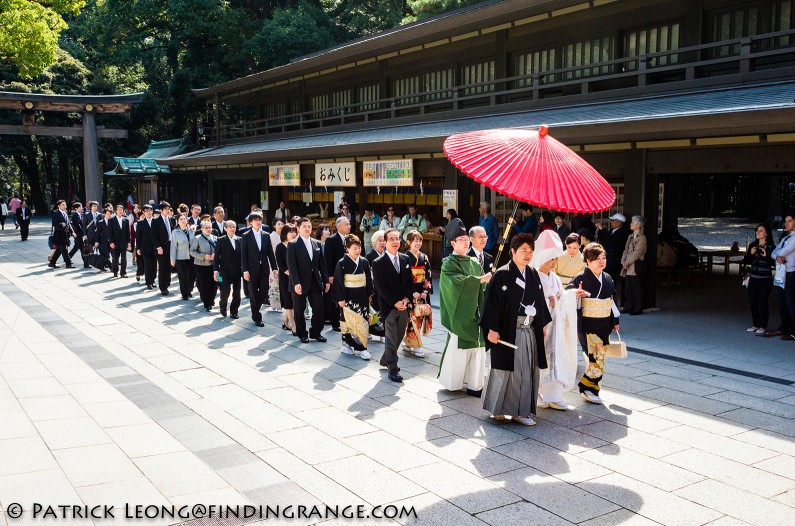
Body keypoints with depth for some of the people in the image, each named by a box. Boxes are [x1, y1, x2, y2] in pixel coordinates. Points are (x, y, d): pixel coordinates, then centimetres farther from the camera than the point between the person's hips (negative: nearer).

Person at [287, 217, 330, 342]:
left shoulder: (317, 243, 9)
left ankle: (316, 332, 18)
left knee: (319, 308, 4)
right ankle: (302, 334, 21)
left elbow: (322, 264, 12)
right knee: (299, 310, 7)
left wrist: (326, 280, 8)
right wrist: (296, 283, -21)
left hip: (315, 282, 4)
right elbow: (291, 265, -13)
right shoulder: (293, 245, -7)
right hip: (300, 283, -4)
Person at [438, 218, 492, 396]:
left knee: (477, 349, 3)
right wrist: (482, 279, -22)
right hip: (460, 313, -5)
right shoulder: (448, 263, -4)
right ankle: (452, 383, 11)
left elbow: (482, 288, 12)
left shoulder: (474, 262, 14)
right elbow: (459, 282, -21)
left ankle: (474, 384, 9)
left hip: (475, 313, 6)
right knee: (458, 349, -3)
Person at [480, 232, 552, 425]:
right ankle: (498, 409, 19)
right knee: (505, 371, 3)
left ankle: (521, 411, 18)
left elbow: (539, 301, 17)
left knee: (527, 373, 8)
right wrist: (492, 329, -17)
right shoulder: (501, 275, -10)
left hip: (529, 332, 6)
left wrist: (542, 325, 16)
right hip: (507, 332, -6)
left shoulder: (533, 275, 9)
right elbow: (491, 302, -12)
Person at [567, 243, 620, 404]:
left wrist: (615, 320, 21)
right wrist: (575, 294, -33)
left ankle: (588, 387, 23)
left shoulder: (607, 279, 10)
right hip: (588, 325, -7)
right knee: (597, 357, -12)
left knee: (598, 358, 10)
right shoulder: (581, 278, -10)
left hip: (604, 324, 7)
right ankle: (588, 388, 2)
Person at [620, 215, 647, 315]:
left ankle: (637, 309, 2)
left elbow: (637, 253, -13)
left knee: (636, 288, -3)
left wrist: (627, 262, -14)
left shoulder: (642, 238, -6)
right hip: (627, 267, 8)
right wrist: (623, 261, 2)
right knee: (627, 288, 9)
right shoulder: (630, 237, 19)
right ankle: (628, 307, 16)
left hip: (635, 267, -8)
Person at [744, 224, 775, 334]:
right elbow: (746, 262, 10)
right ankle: (755, 324, 19)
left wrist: (766, 256, -23)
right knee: (753, 302, 8)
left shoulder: (771, 247, -5)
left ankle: (763, 326, 7)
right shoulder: (752, 245, 9)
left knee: (763, 303, -2)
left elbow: (774, 263, -9)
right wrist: (750, 254, -7)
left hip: (765, 279, -5)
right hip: (753, 278, 5)